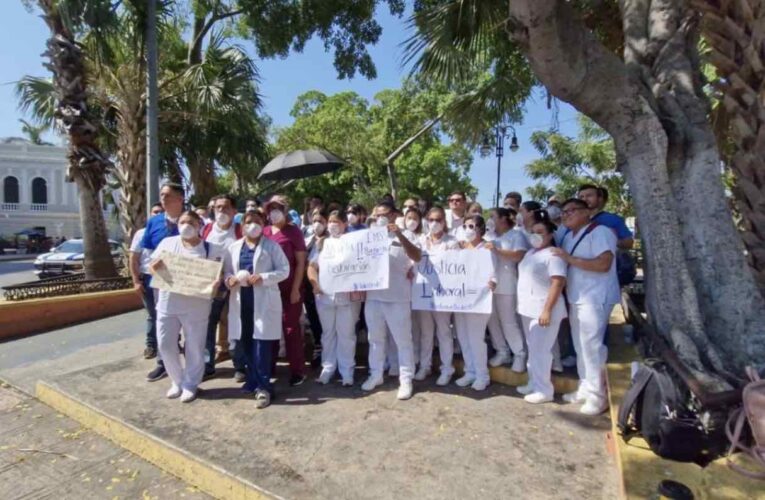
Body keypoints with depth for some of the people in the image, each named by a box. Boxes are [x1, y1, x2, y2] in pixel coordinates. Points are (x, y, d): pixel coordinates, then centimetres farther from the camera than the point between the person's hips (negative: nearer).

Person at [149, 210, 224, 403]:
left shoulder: (211, 248, -2)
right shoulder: (167, 243, 5)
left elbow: (220, 272, -1)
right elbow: (151, 267, 9)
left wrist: (218, 280, -23)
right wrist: (156, 266, -15)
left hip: (196, 305, -3)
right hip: (168, 303, 3)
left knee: (194, 347, 6)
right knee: (165, 345, 9)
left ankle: (190, 384, 26)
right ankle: (177, 381, 31)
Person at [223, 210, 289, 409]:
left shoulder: (272, 246, 1)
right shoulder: (234, 248, 13)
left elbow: (284, 270, -4)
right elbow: (226, 271, 16)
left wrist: (263, 278, -17)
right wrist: (229, 279, -8)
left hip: (264, 301, -4)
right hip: (241, 301, 5)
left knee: (262, 343, -7)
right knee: (245, 343, 10)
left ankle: (263, 387, 1)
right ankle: (253, 380, 28)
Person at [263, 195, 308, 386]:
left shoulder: (293, 231, -4)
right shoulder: (265, 232, 7)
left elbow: (301, 262, -6)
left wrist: (295, 288, -11)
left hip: (290, 288, -4)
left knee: (291, 327, 1)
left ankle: (297, 370, 11)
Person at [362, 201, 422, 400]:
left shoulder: (404, 235, -1)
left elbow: (417, 257, -15)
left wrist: (400, 235, -24)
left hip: (397, 297, -4)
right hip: (373, 296, 4)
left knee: (403, 340, 4)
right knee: (376, 339, 16)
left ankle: (406, 380, 14)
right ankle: (376, 374, 30)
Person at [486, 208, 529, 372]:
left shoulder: (516, 235, -2)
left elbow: (519, 256, -17)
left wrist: (496, 250, -16)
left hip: (507, 287, -6)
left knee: (509, 322, -2)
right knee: (493, 320, 9)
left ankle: (520, 355, 12)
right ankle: (502, 352, 21)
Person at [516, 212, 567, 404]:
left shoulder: (553, 255, -14)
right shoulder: (530, 253, 14)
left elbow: (558, 283, -21)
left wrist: (547, 310, -25)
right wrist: (521, 303, 18)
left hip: (543, 310, -9)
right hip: (528, 308, 9)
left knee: (540, 350, -4)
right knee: (533, 349, 16)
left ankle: (544, 390, 8)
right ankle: (534, 384, 27)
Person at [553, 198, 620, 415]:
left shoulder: (600, 232, -12)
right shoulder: (569, 236, 13)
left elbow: (603, 264, -23)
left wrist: (570, 259, -20)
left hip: (595, 298, -8)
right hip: (576, 298, 8)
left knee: (591, 345, -6)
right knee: (580, 345, 13)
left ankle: (598, 394, 6)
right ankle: (585, 388, 24)